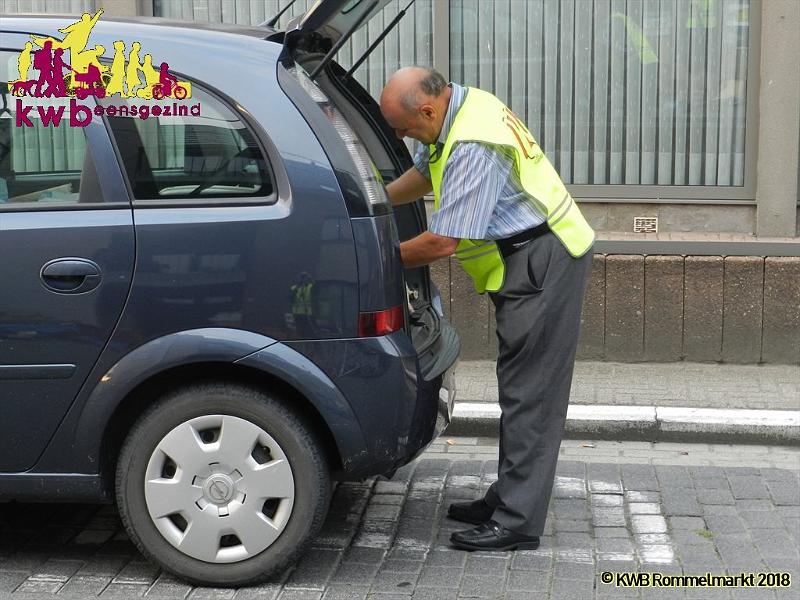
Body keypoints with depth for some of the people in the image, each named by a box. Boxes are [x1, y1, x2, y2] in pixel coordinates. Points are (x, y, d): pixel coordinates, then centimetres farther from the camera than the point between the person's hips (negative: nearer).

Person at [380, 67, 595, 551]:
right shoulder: (462, 107, 7)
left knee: (529, 392, -8)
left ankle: (517, 523, -3)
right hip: (529, 260, 11)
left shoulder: (472, 146, -25)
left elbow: (443, 242, -23)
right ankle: (508, 499, 25)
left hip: (542, 265, -11)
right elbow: (423, 173, 24)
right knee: (521, 387, 15)